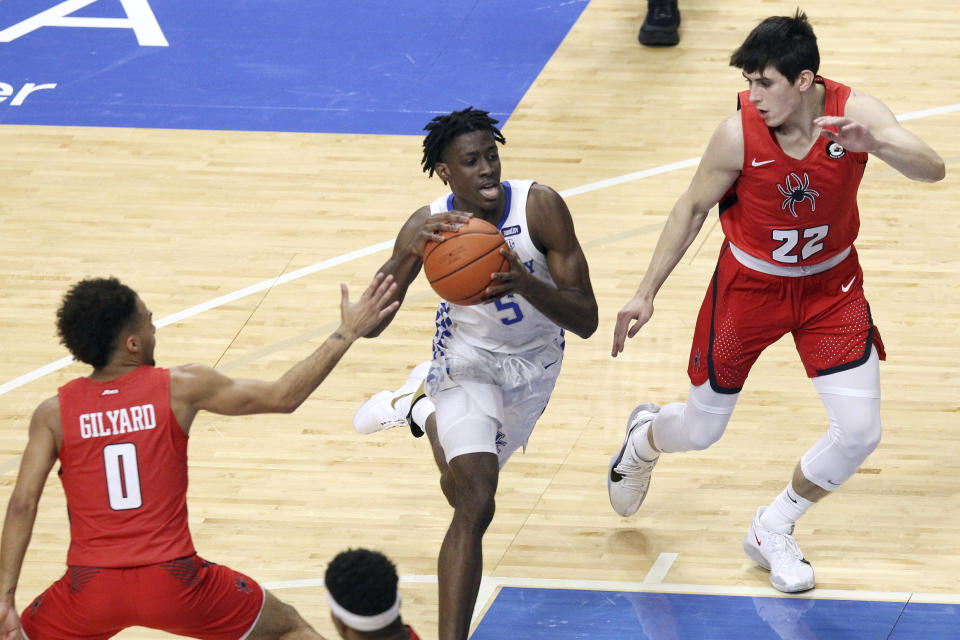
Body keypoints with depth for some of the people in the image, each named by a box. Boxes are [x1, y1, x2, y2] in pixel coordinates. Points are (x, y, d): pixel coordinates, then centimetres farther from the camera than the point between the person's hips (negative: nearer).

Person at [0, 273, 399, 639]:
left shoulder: (54, 412, 0)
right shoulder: (181, 388, -4)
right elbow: (282, 397, 2)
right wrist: (347, 333, 11)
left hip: (91, 589, 1)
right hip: (172, 584, -1)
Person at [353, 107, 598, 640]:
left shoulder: (540, 207, -28)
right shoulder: (428, 227, -24)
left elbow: (587, 321, -27)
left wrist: (524, 282, -47)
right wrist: (411, 252, -45)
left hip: (534, 363, 2)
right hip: (467, 357, -2)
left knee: (462, 491, 22)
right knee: (476, 505, -24)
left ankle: (420, 409, 53)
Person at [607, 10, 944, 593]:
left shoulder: (854, 112, -24)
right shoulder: (739, 133, -24)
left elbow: (933, 169, -36)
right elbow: (693, 208, -8)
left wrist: (872, 143, -56)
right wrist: (646, 294, -5)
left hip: (831, 283, 1)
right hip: (751, 283, -1)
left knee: (861, 431, -9)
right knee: (703, 430, 11)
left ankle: (773, 530, 17)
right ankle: (645, 437, 51)